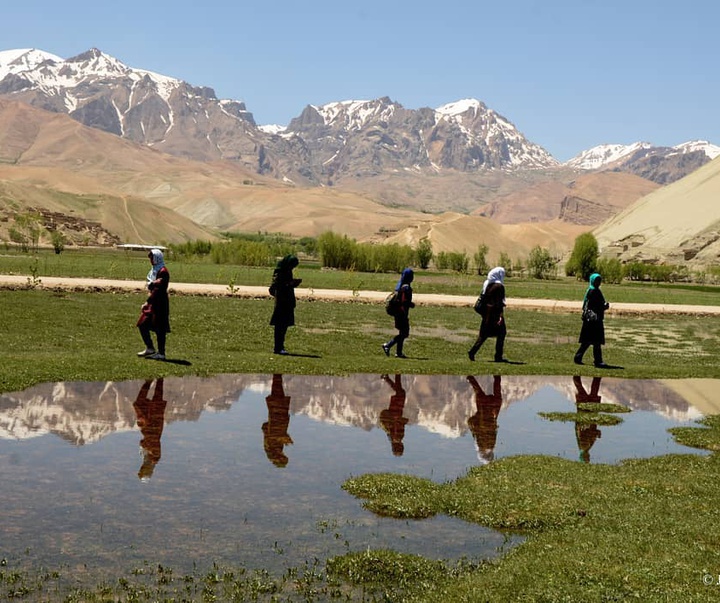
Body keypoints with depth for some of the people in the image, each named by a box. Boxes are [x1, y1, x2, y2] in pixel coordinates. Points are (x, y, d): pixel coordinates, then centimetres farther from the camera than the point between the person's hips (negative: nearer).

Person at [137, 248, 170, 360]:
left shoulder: (163, 271, -15)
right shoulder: (154, 270, 15)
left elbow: (158, 289, -21)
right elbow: (151, 287, 11)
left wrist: (148, 302, -20)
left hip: (160, 304, -10)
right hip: (152, 302, 10)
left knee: (160, 329, -3)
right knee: (142, 325, 9)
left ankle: (161, 353, 4)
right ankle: (150, 348, 18)